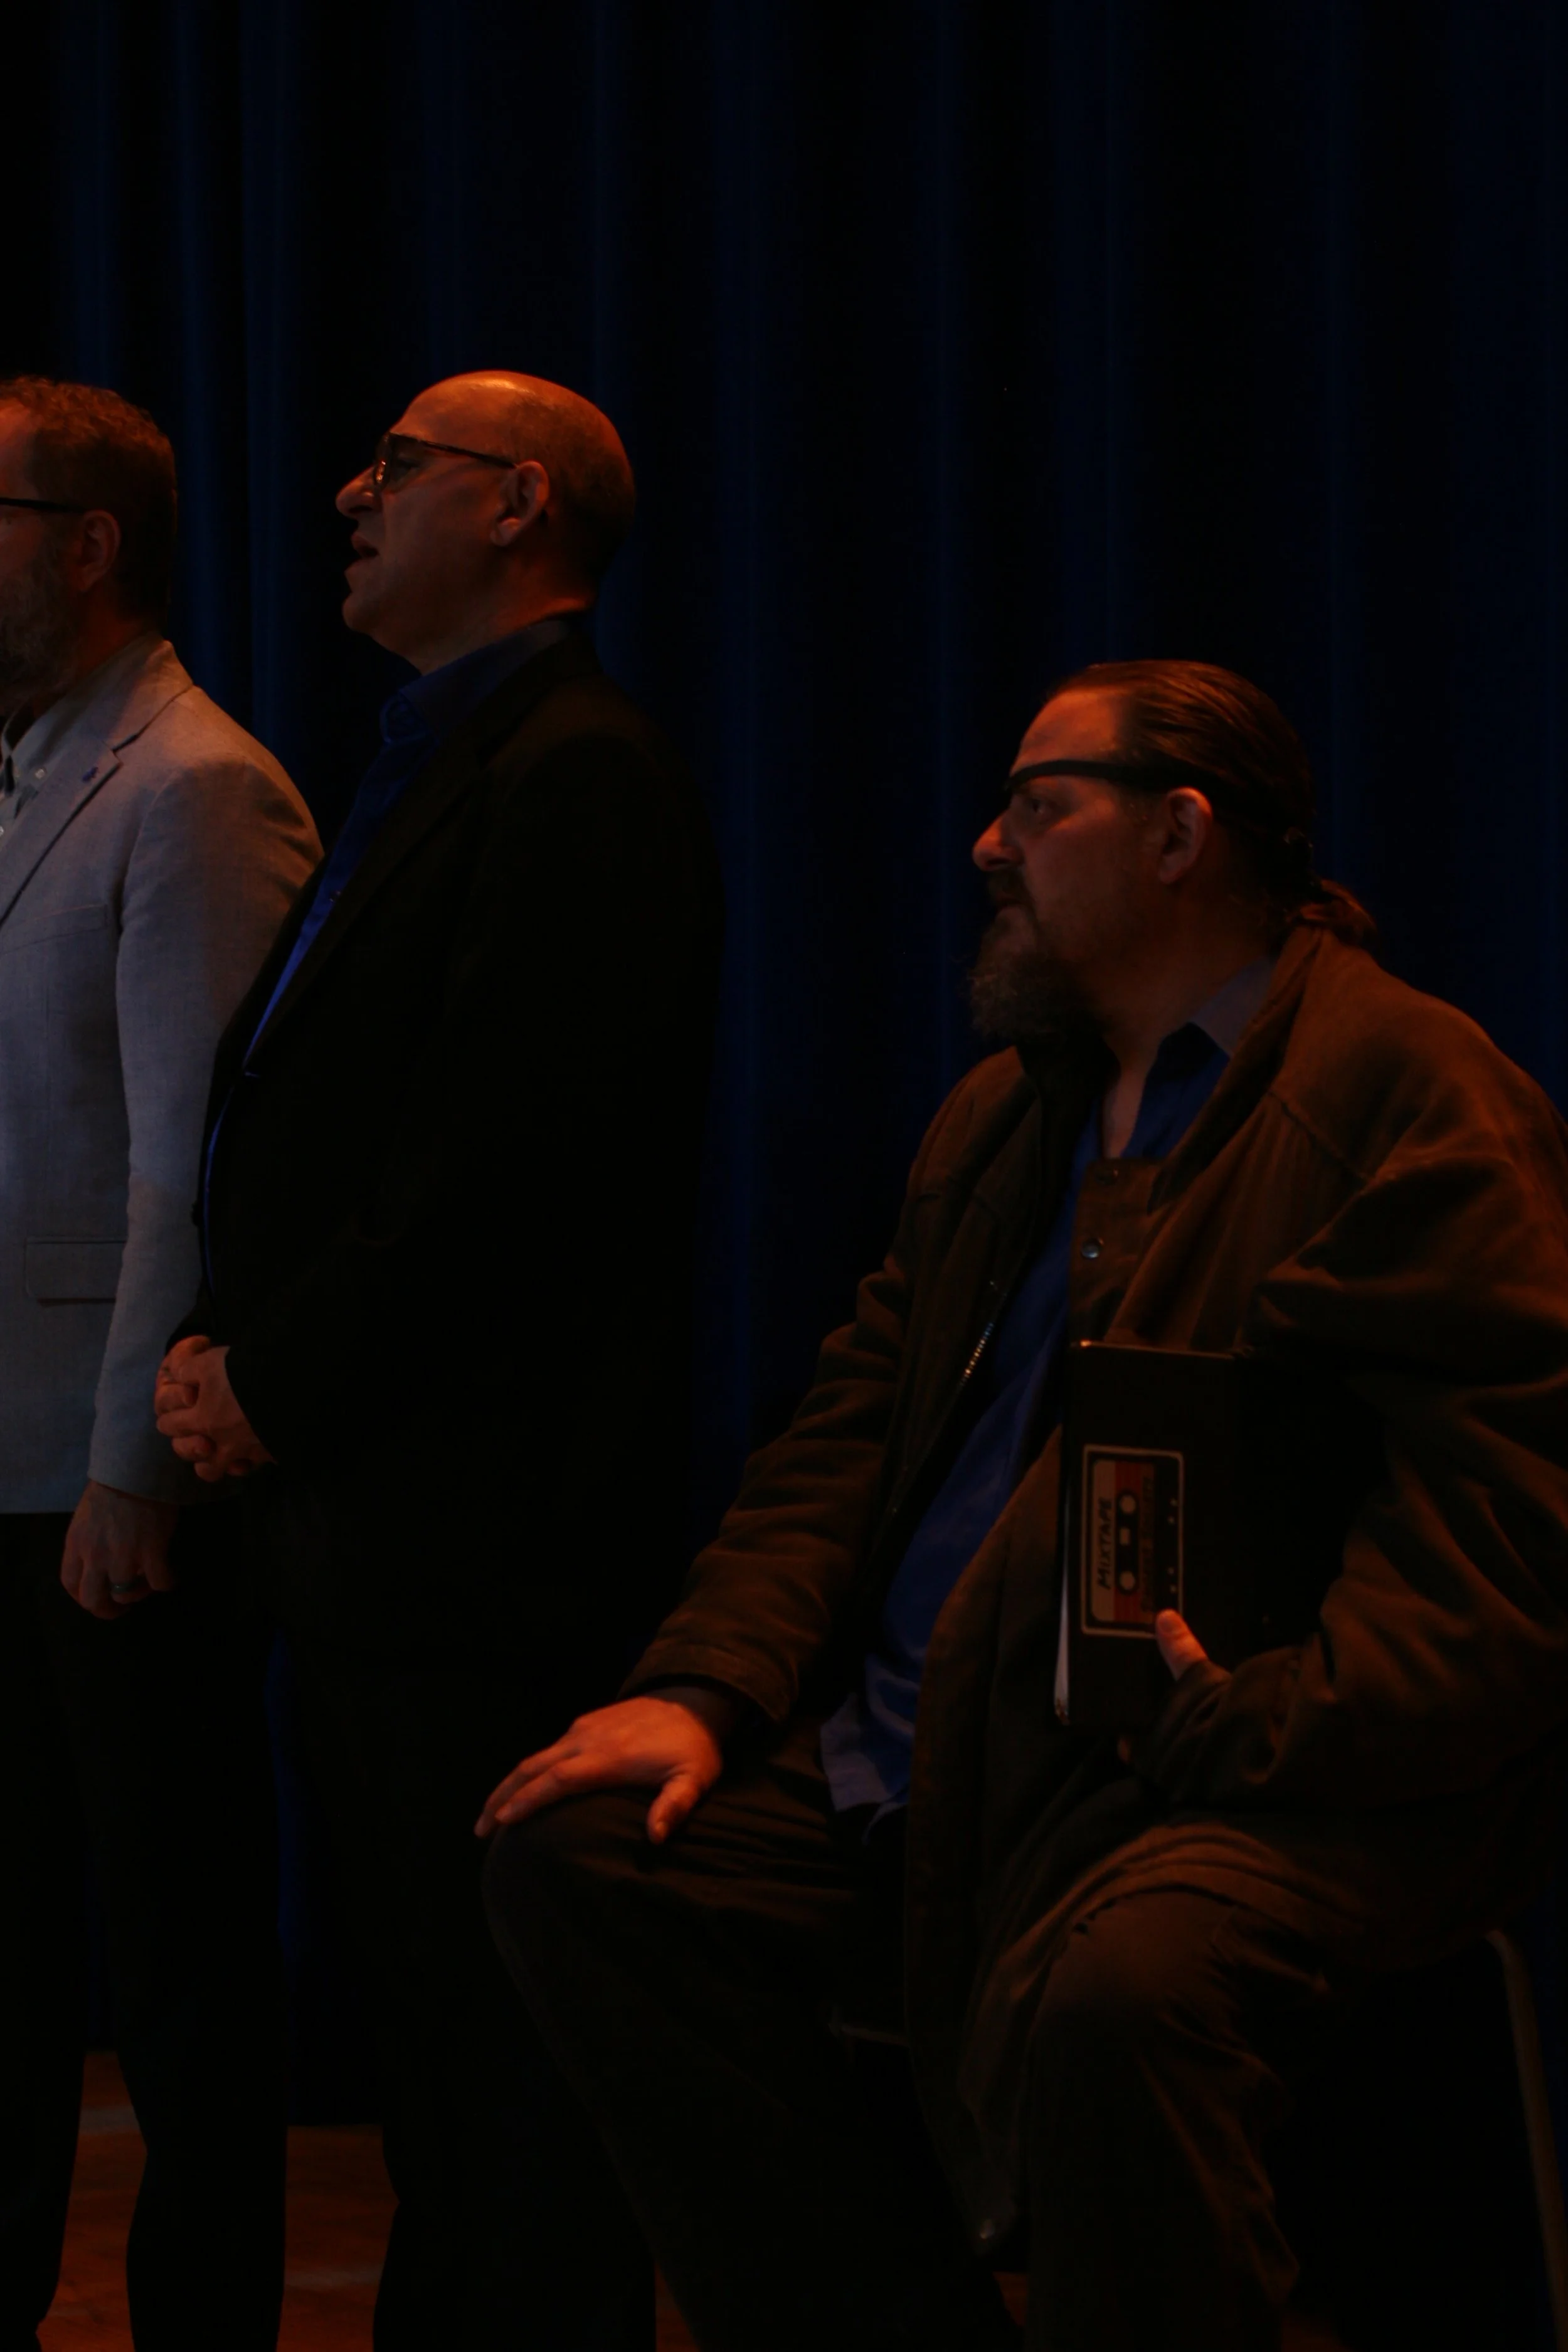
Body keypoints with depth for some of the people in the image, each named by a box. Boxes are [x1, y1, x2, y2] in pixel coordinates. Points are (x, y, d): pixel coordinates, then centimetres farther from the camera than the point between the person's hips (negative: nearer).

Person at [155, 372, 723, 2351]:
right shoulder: (439, 765, 20)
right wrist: (224, 1347, 8)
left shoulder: (577, 777, -13)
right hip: (369, 1520, 10)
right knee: (424, 2022, 15)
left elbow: (505, 1155, -20)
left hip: (486, 1521, -10)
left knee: (507, 2022, -5)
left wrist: (279, 1382, -14)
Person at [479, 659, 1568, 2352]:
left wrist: (1279, 1722, -25)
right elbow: (852, 1426, 20)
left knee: (1116, 1991, -38)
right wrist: (703, 1686, 4)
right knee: (576, 1855, -7)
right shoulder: (1002, 1111, 23)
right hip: (928, 1740, 9)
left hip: (1264, 1771, -8)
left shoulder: (1410, 1087, -4)